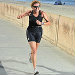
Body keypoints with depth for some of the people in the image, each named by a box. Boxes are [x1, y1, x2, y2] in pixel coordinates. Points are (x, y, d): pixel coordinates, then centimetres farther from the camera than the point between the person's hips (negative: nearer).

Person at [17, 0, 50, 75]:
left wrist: (41, 23, -28)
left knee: (35, 49, 22)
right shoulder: (29, 12, -10)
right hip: (30, 32, -2)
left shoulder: (42, 13, -12)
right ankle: (35, 69, -13)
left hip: (38, 32, 2)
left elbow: (48, 22, -10)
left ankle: (31, 55, 61)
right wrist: (20, 16, -29)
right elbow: (18, 17, -5)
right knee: (34, 51, -15)